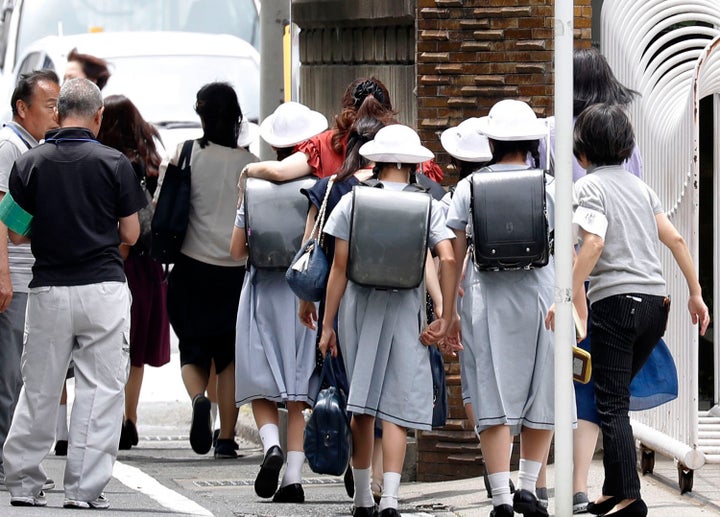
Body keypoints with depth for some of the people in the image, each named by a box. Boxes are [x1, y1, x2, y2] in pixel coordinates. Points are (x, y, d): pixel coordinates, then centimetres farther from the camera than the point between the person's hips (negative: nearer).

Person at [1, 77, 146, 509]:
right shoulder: (114, 163, -5)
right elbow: (130, 234, 1)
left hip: (48, 290, 2)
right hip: (103, 288, -2)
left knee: (39, 391, 11)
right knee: (101, 391, 2)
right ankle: (85, 489, -1)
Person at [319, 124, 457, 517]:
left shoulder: (352, 202, 0)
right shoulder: (426, 205, -1)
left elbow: (339, 267, -1)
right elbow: (448, 259, -10)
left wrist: (328, 325, 3)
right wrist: (445, 319, -5)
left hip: (358, 307, 1)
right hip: (405, 309, -1)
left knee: (361, 407, 13)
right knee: (396, 408, -1)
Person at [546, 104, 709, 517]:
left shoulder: (590, 186, -4)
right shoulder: (640, 186, 16)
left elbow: (593, 242, -18)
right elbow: (676, 240, 15)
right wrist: (696, 293, 20)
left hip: (615, 299, -7)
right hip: (656, 302, 7)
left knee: (612, 405, -4)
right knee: (616, 398, 16)